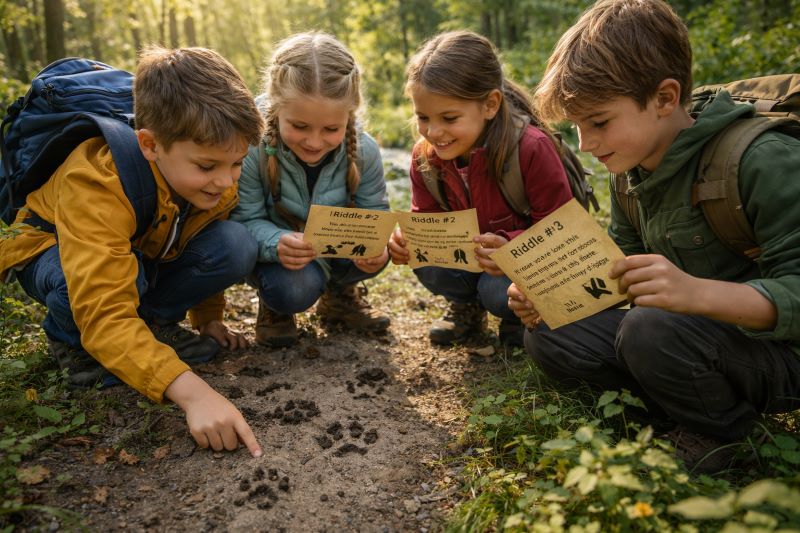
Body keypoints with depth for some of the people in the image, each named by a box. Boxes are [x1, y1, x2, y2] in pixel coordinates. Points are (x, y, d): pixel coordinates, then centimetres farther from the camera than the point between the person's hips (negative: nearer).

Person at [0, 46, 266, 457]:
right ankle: (69, 340, -6)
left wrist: (208, 317, 0)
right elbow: (106, 315, -48)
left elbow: (208, 251, 0)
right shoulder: (96, 185, -41)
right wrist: (191, 391, -59)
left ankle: (153, 322, -2)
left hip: (151, 253, 4)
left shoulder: (220, 177, -23)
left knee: (236, 247, -24)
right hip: (57, 250, -4)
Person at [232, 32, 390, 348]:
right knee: (295, 289, -33)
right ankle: (275, 305, 8)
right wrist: (276, 243, -45)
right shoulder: (249, 147, -28)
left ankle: (340, 293, 10)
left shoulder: (363, 150, -20)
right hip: (271, 251, -3)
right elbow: (245, 220, -21)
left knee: (374, 254, -27)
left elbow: (375, 213, -13)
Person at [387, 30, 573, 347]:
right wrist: (408, 238, -26)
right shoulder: (425, 155, -13)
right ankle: (467, 308, 10)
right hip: (469, 254, 5)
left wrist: (510, 246, -42)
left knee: (498, 291, -33)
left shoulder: (532, 149, -29)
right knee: (428, 265, -24)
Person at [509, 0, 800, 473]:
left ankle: (721, 433, -6)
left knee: (651, 328, -36)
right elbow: (620, 272, 7)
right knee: (546, 339, -4)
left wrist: (697, 292, -45)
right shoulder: (633, 171, 0)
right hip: (683, 328, 7)